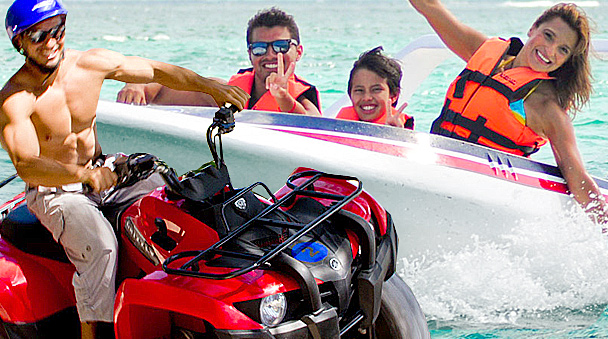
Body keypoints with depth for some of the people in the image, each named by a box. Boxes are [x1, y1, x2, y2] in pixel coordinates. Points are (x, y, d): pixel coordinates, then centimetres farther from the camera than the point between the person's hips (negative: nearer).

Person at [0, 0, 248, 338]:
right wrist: (85, 175, -46)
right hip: (53, 192, -6)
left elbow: (156, 70, 4)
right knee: (100, 244, -33)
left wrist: (210, 87, -7)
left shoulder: (92, 63, -6)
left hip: (101, 172, 6)